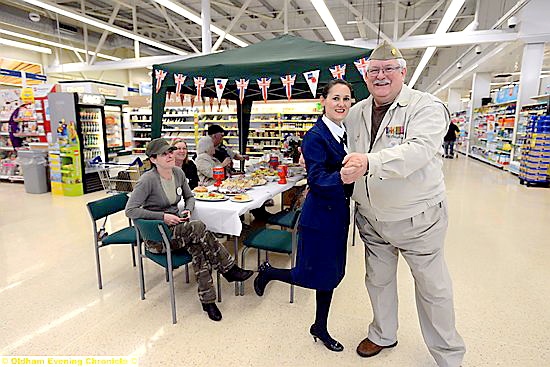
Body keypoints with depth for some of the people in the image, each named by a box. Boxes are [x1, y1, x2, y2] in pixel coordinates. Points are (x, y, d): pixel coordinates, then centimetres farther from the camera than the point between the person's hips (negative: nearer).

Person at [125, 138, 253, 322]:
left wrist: (188, 210, -5)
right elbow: (130, 210, -18)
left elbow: (189, 197, 18)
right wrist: (163, 216, -23)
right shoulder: (148, 179, -16)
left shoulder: (178, 172, 3)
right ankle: (229, 270, -16)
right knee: (198, 227, -29)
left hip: (176, 227, 6)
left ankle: (207, 300, -19)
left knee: (199, 247, -26)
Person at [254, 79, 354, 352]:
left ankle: (320, 328, 38)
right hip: (320, 215, -8)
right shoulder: (315, 136, -17)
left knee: (331, 273, 18)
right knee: (313, 276, 3)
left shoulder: (346, 133, 7)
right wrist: (343, 176, -41)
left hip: (338, 214, 8)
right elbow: (317, 180, -25)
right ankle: (268, 272, 31)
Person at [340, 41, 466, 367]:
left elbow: (418, 150, -31)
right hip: (371, 218, 5)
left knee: (433, 288, 12)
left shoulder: (427, 107, -13)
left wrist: (369, 163, -45)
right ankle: (383, 334, 45)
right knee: (378, 280, 20)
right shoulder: (356, 113, 6)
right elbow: (344, 155, 18)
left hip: (418, 218, -4)